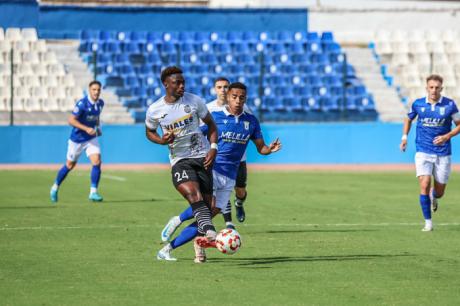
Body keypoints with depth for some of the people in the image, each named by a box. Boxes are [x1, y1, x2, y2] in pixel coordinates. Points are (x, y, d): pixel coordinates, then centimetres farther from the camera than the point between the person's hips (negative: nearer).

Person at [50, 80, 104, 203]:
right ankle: (55, 187, 32)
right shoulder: (82, 104, -22)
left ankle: (93, 192, -9)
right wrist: (86, 128, -31)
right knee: (69, 165, 10)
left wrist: (98, 127, 3)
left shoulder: (100, 103, -2)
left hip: (91, 138, 4)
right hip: (77, 139, -4)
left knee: (96, 162, -15)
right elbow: (71, 120, -24)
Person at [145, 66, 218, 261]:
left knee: (206, 203, -1)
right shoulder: (154, 110, -2)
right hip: (179, 160, -2)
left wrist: (213, 147, -2)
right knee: (194, 196, -28)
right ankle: (210, 232, -46)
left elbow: (210, 124, 12)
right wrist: (162, 140, -7)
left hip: (202, 157, 2)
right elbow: (149, 132, 16)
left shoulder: (194, 101, 0)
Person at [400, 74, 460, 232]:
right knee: (424, 185, -17)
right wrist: (404, 137, 5)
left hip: (443, 153, 0)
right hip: (423, 152, 0)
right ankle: (428, 222, -4)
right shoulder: (418, 104, -1)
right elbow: (408, 119, 19)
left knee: (439, 192, 7)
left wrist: (447, 136, -13)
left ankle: (433, 198, 46)